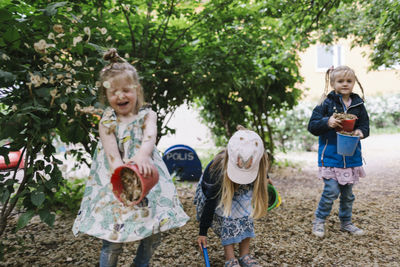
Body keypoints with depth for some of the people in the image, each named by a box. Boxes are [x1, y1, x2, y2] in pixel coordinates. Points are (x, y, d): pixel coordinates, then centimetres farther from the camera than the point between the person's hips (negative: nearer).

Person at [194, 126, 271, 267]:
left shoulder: (259, 162, -30)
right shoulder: (219, 168, -42)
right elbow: (210, 202, -33)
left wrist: (264, 179, 20)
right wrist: (202, 232, -28)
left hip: (239, 192, 3)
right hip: (211, 190, -3)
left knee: (246, 211, -23)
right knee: (227, 213, -28)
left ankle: (245, 255, -14)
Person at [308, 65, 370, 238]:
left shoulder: (358, 104, 5)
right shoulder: (326, 103, -6)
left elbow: (365, 125, 8)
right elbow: (312, 126, -8)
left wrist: (361, 132, -14)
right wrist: (327, 122, -26)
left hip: (351, 156, 4)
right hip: (330, 155, -4)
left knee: (348, 192, 15)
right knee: (332, 190, -8)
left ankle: (346, 222, 34)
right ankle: (319, 220, 14)